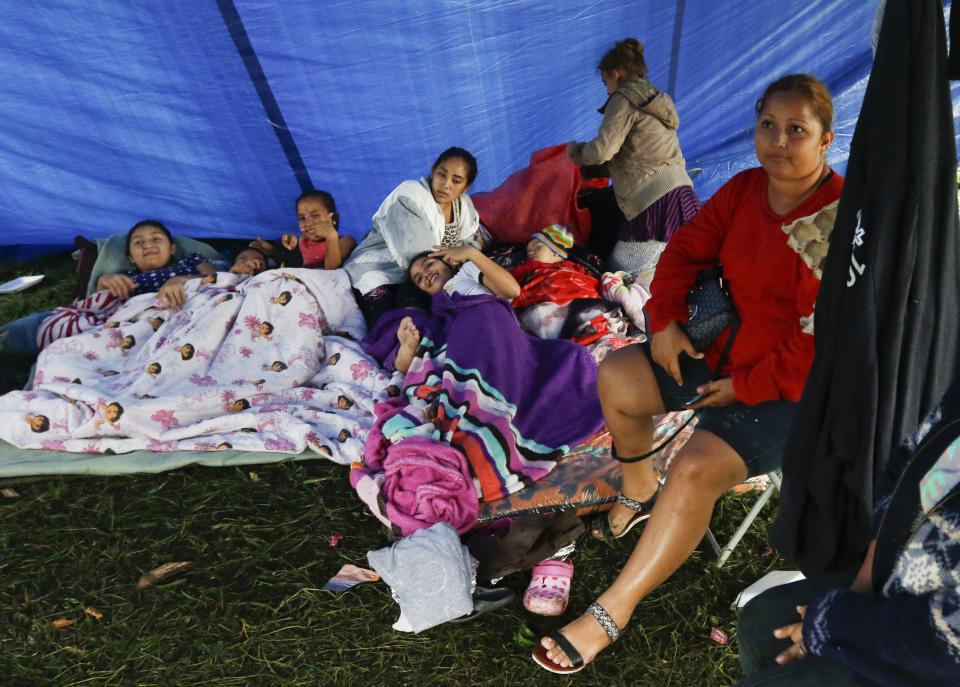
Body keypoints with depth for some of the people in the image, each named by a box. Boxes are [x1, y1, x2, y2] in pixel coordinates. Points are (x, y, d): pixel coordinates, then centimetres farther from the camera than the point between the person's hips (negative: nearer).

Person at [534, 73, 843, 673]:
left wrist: (746, 386, -20)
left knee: (697, 470, -28)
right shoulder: (745, 189, 2)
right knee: (616, 377, 5)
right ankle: (640, 494, 29)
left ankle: (611, 614, -15)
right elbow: (686, 249, 9)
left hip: (787, 388, -8)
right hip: (721, 350, 8)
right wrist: (665, 322, -4)